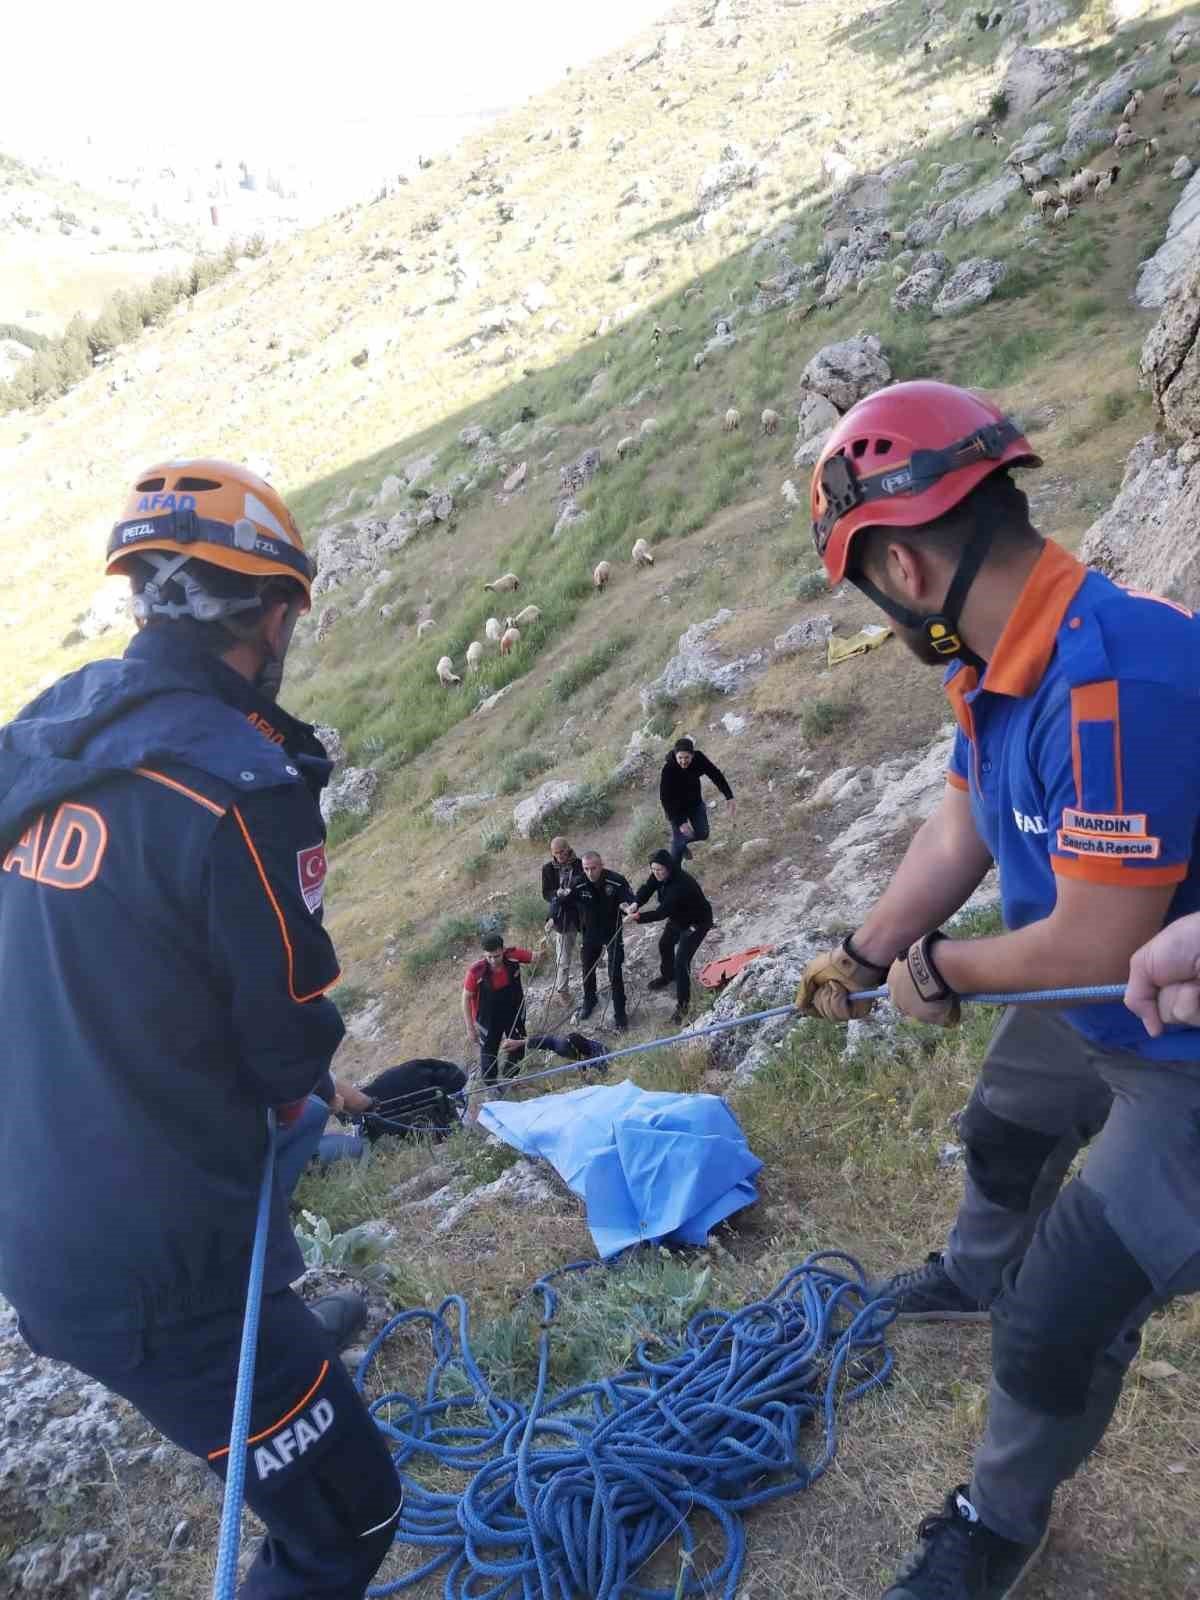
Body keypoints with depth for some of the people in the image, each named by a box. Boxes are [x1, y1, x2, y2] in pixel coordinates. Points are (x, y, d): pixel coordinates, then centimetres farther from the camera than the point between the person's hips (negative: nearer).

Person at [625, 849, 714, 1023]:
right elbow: (647, 888, -21)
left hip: (696, 922, -9)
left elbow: (662, 912, -43)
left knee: (681, 962, -14)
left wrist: (638, 917, -51)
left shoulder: (681, 884, -41)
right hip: (677, 918, 9)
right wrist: (636, 903, -43)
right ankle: (667, 976, 56)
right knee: (665, 944, 28)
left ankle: (683, 1004, 0)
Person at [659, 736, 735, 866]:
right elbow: (665, 798, -31)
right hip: (676, 808, -5)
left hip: (695, 803, 5)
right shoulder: (668, 769, -34)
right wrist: (679, 823, -33)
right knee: (679, 840, 0)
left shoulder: (699, 758, -24)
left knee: (702, 834, 15)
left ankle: (682, 842, 46)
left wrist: (730, 797, -27)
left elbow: (716, 775, -16)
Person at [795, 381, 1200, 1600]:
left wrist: (937, 969, -16)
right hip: (1089, 1014, 9)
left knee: (1057, 1328, 2)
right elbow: (956, 832, 4)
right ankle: (979, 1275, 66)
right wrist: (861, 957, 13)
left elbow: (1097, 943, -34)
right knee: (1001, 1137, 33)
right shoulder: (999, 663, -9)